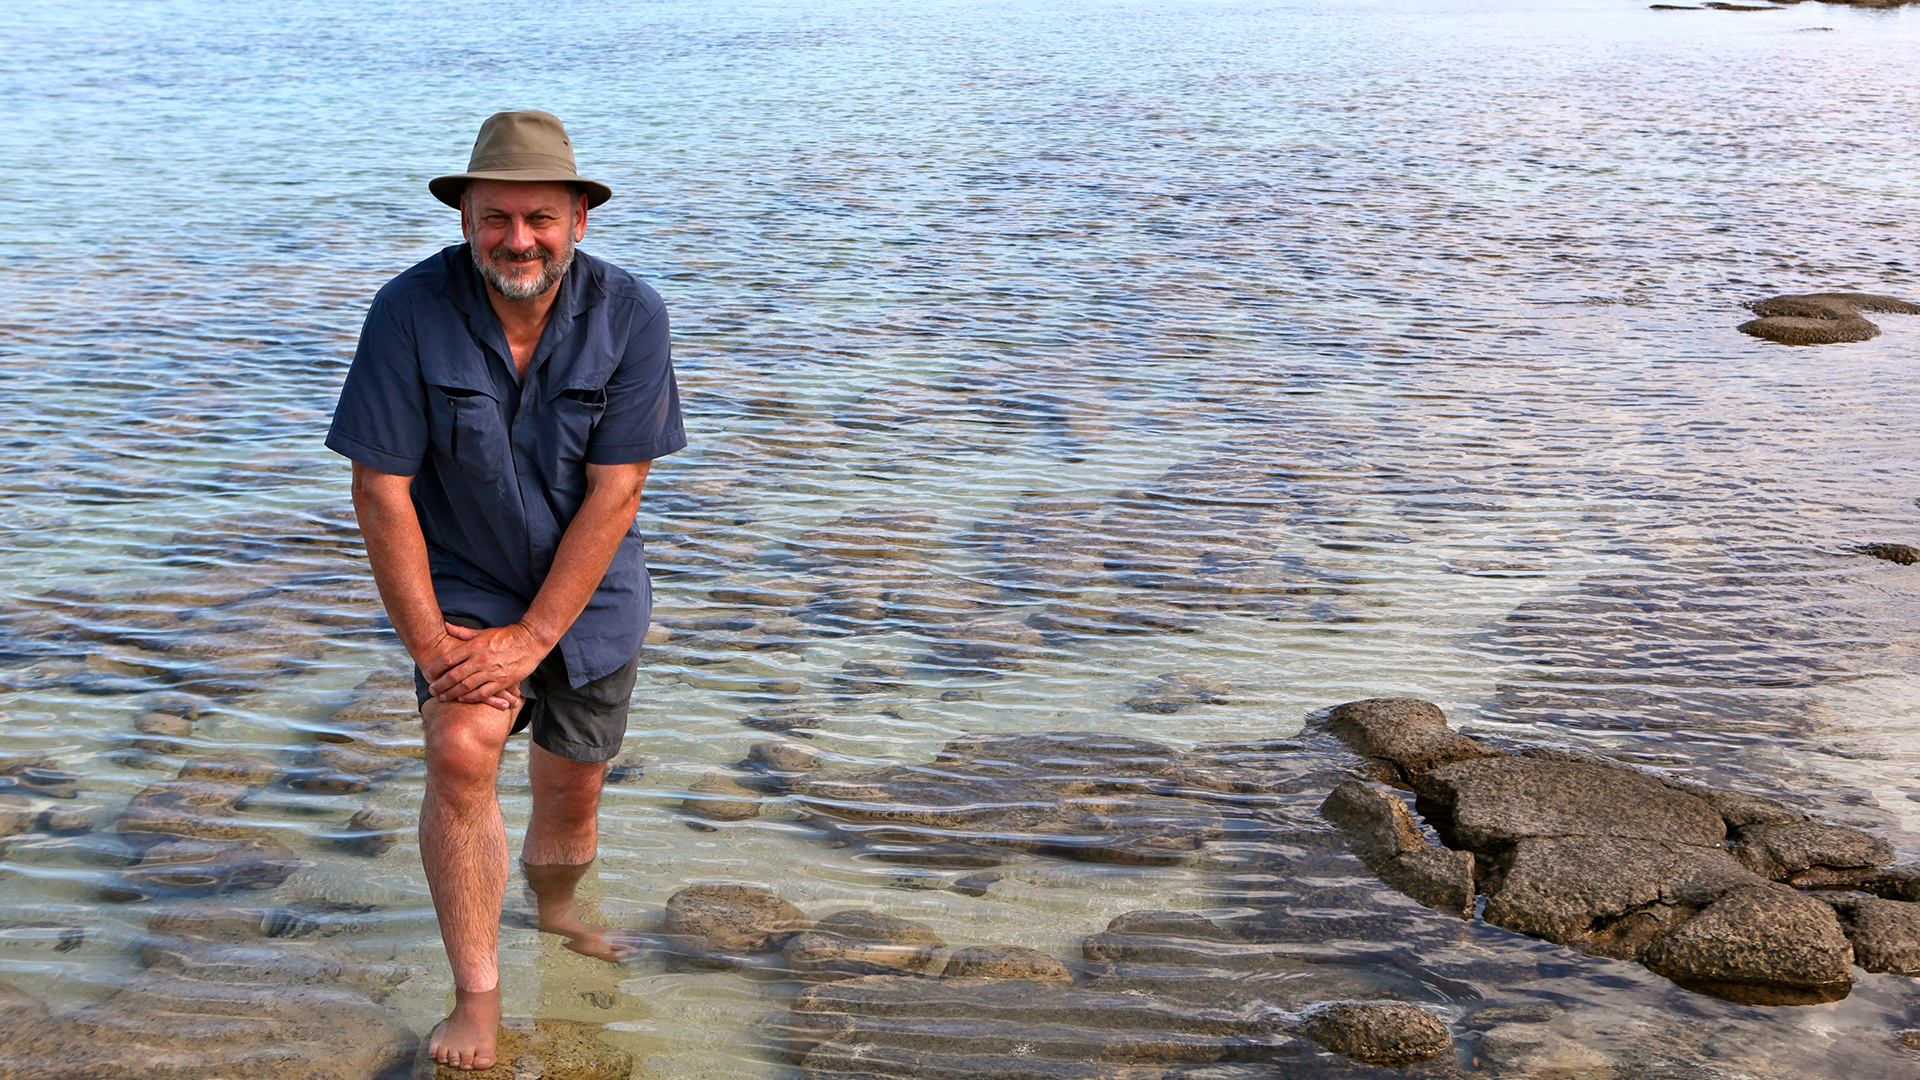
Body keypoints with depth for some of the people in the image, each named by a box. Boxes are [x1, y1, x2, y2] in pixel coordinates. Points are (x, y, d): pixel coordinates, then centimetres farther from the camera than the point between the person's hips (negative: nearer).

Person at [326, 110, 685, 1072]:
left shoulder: (629, 314, -17)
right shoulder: (410, 313, -19)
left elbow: (615, 493, -17)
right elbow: (381, 492, -16)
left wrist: (531, 637, -20)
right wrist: (431, 643, -18)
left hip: (588, 593, 2)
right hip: (463, 583, -1)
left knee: (571, 787, 13)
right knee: (462, 750, -24)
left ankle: (555, 909, 46)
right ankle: (476, 998, -11)